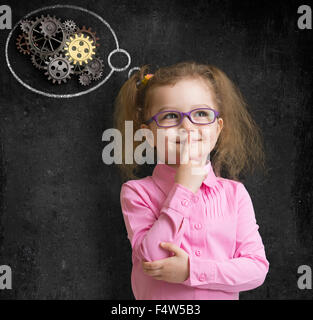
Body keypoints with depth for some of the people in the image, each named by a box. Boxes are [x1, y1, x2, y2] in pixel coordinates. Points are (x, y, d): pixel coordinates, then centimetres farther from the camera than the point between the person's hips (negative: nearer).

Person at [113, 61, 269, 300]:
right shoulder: (137, 192, -12)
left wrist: (192, 270, -21)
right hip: (157, 298, -1)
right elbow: (152, 258, -22)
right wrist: (183, 189, -22)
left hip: (222, 295, 2)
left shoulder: (235, 194, -6)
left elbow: (258, 269, -9)